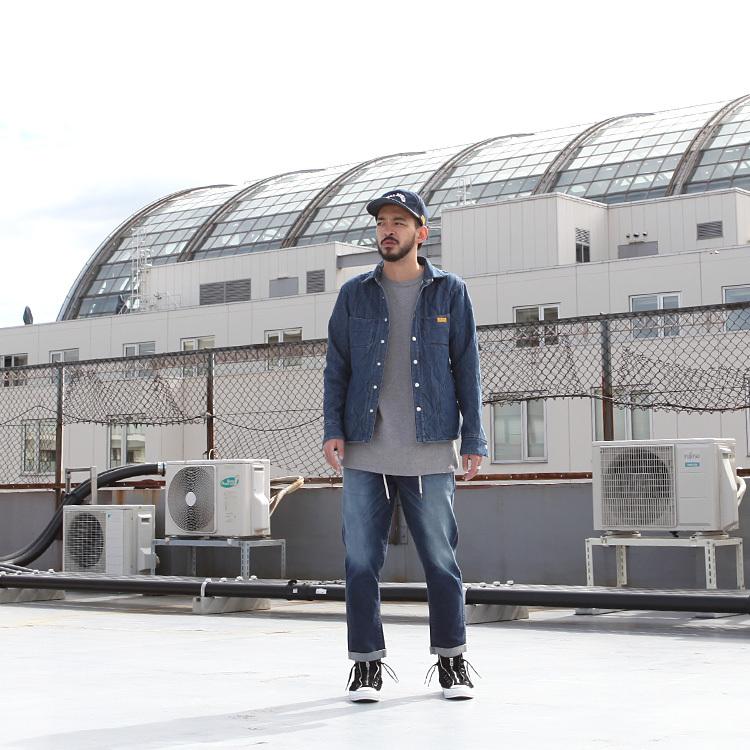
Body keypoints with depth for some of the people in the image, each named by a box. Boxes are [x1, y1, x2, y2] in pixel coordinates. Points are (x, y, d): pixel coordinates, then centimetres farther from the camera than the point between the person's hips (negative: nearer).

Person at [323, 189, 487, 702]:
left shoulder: (450, 293, 7)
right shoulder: (355, 294, 10)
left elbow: (467, 369, 6)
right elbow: (337, 366, 11)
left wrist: (473, 441, 1)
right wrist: (332, 430, -1)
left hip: (430, 453, -1)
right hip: (365, 453, 1)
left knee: (441, 561, 2)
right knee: (362, 562, 1)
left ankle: (452, 660, 16)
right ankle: (367, 664, 11)